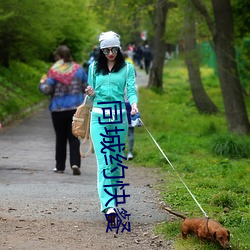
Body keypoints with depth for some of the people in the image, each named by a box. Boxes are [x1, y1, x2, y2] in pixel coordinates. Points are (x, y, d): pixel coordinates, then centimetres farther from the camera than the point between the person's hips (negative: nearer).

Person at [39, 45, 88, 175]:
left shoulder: (54, 71, -9)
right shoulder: (78, 69, 2)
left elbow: (47, 90, -11)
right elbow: (87, 87, 6)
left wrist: (42, 83, 9)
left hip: (58, 109, -2)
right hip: (76, 108, 2)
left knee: (60, 138, 10)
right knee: (74, 137, 3)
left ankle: (60, 166, 16)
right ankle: (75, 163, -14)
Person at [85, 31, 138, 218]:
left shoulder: (127, 68, 6)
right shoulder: (94, 67, 11)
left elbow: (131, 90, -2)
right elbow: (92, 93, 15)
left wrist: (134, 104, -23)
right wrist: (91, 93, -9)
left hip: (119, 116, 0)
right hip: (99, 116, 0)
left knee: (117, 160, 6)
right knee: (103, 160, -11)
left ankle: (113, 198, 21)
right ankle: (108, 205, -21)